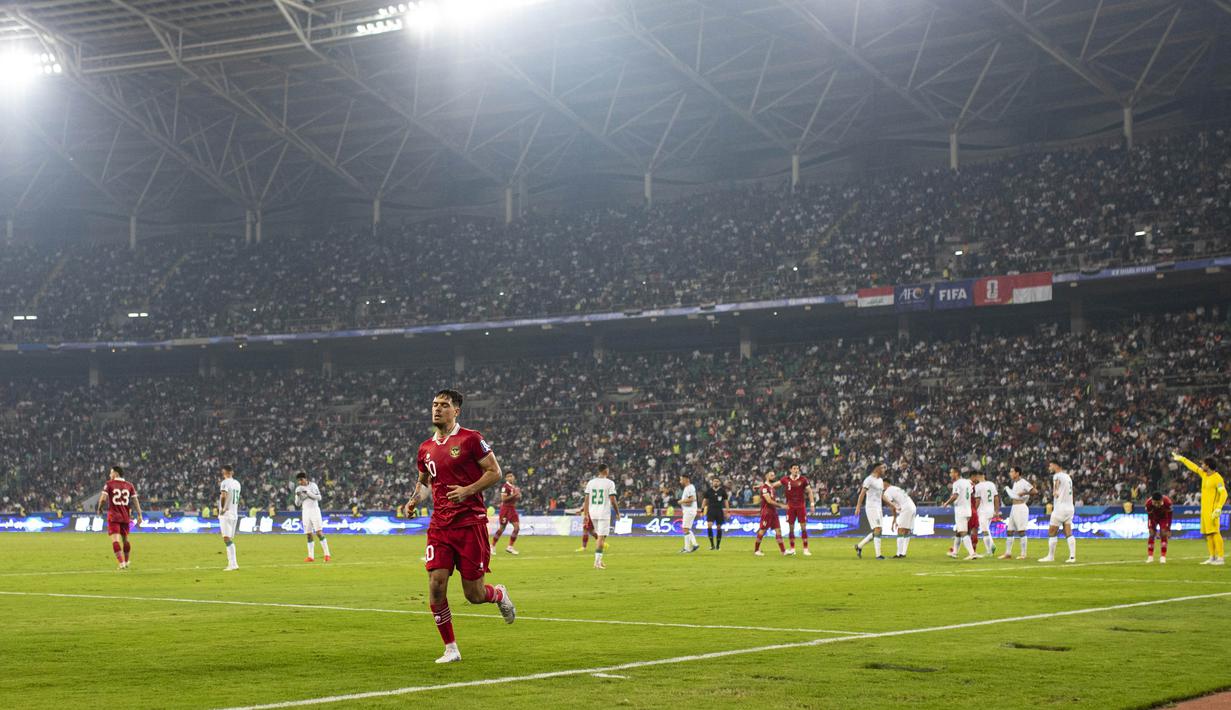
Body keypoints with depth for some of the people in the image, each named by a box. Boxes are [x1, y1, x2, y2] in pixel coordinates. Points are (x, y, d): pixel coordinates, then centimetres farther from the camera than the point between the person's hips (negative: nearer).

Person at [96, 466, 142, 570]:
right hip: (125, 517, 4)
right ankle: (126, 562, 30)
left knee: (115, 540, -8)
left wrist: (99, 509, 7)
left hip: (113, 516, -4)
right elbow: (135, 500, 2)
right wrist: (139, 515, 2)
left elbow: (103, 498, -11)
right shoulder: (129, 485, 7)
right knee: (125, 539, 19)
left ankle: (122, 563, -20)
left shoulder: (109, 484, -2)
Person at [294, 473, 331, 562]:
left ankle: (327, 554, -13)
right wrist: (298, 496, -13)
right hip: (305, 511, 4)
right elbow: (297, 503, 7)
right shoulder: (298, 489, 7)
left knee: (319, 532, -12)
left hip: (314, 510, -4)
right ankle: (311, 556, 5)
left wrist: (308, 493, -18)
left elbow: (319, 497, -8)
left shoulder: (313, 485, -2)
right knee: (309, 534, 2)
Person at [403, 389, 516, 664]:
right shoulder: (425, 449, 12)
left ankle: (500, 595, 36)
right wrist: (415, 499, 6)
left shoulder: (471, 439, -5)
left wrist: (468, 490, -18)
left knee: (474, 595, -2)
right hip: (440, 526, 4)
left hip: (471, 523, -4)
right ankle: (450, 649, 4)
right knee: (436, 585, -9)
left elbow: (494, 472, -5)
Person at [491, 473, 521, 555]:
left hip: (513, 508, 7)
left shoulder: (515, 487, 12)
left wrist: (519, 496, -2)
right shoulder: (505, 487, -13)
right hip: (506, 508, -7)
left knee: (517, 527, -3)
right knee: (501, 529, -3)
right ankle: (492, 546, 10)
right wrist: (514, 495, -24)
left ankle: (510, 547, 5)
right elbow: (503, 499, -20)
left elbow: (519, 500, 20)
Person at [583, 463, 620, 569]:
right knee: (601, 537, -3)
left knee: (598, 536, 18)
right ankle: (597, 562, -8)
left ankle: (598, 560, 18)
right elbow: (613, 500, -10)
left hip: (592, 513, 5)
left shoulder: (591, 482, 5)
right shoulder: (609, 483, -8)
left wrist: (586, 514, 11)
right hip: (604, 513, -5)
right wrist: (617, 512, 1)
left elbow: (586, 499, 6)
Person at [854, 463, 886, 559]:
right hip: (871, 507, -9)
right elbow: (862, 493, -15)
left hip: (878, 508, 9)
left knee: (875, 533, 8)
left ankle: (859, 546, 24)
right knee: (878, 530, -15)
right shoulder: (869, 479, -10)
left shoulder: (880, 481, 16)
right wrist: (858, 507, -21)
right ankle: (878, 554, -14)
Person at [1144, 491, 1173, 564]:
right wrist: (1152, 529, -21)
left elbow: (1169, 516, -22)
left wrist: (1168, 529, -19)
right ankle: (1150, 556, 3)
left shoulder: (1167, 502, -38)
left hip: (1163, 517, -1)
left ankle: (1163, 557, -8)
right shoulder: (1148, 503, -36)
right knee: (1152, 534, -7)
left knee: (1163, 535, -12)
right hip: (1153, 517, 1)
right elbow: (1150, 517, -21)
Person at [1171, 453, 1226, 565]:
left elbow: (1223, 494, -18)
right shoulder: (1204, 474, 12)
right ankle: (1212, 557, 12)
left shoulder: (1217, 478, -13)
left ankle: (1220, 558, -15)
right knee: (1208, 534, 8)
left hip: (1212, 511, -9)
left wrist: (1218, 508, -26)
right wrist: (1181, 459, 35)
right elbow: (1194, 467, 27)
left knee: (1215, 532, -13)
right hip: (1204, 509, 9)